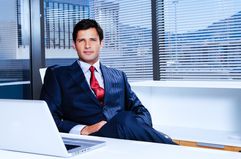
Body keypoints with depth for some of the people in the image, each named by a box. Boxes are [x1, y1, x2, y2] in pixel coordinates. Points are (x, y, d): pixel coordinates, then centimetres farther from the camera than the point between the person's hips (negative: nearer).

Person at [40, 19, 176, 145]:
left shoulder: (118, 76, 25)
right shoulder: (57, 75, 15)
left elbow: (142, 112, 16)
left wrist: (135, 128, -9)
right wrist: (83, 130, -15)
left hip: (127, 136, 3)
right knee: (126, 120, -34)